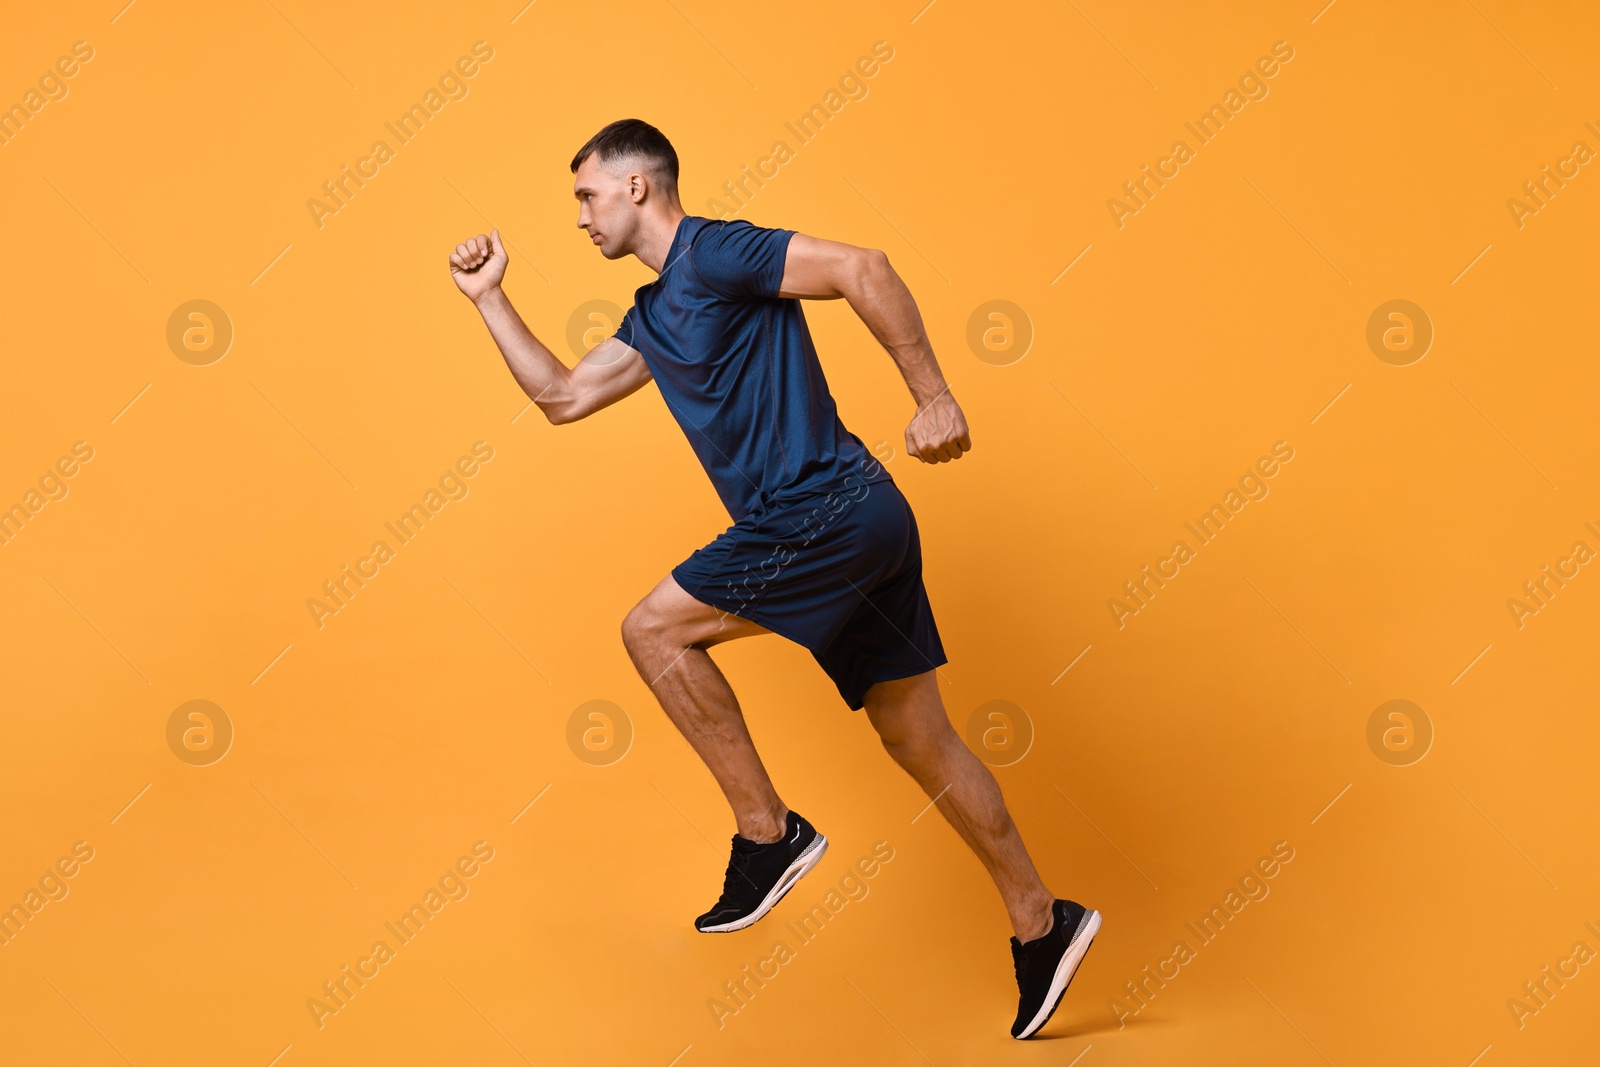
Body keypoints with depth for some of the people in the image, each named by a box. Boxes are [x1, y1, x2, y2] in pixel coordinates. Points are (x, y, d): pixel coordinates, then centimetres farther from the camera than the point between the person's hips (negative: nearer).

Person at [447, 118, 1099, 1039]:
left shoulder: (713, 253, -7)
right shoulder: (654, 316, 21)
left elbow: (862, 269, -16)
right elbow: (562, 396, 28)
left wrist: (935, 397, -18)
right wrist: (490, 297, 27)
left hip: (828, 511, -10)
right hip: (858, 527, 10)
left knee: (655, 630, -3)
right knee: (917, 736, 12)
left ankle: (768, 833, 3)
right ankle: (1041, 922, 20)